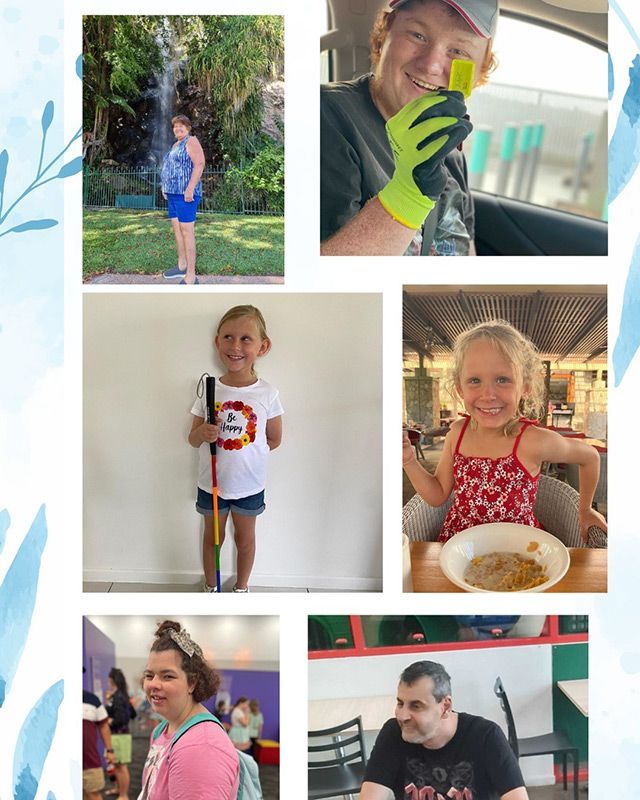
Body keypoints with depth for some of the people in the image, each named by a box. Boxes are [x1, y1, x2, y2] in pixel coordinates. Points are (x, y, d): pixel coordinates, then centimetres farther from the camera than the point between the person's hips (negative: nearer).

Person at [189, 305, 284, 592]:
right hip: (211, 482, 1)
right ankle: (211, 587, 40)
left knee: (245, 538, 19)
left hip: (248, 484, -1)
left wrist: (242, 451, 0)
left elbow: (274, 440, 0)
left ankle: (241, 587, 41)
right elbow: (193, 439, -3)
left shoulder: (267, 394, -13)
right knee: (212, 537, 19)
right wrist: (203, 433, -24)